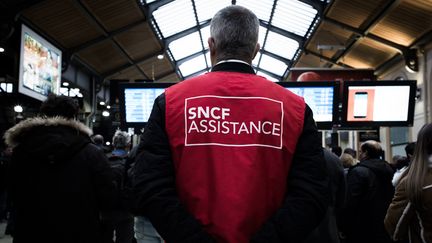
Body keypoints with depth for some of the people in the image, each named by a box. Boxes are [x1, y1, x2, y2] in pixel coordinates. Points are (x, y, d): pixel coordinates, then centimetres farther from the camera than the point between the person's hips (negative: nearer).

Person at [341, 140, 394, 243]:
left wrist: (345, 229, -12)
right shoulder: (388, 170, 9)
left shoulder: (358, 172, -17)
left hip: (363, 232, -7)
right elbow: (392, 200, 14)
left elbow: (350, 203, -21)